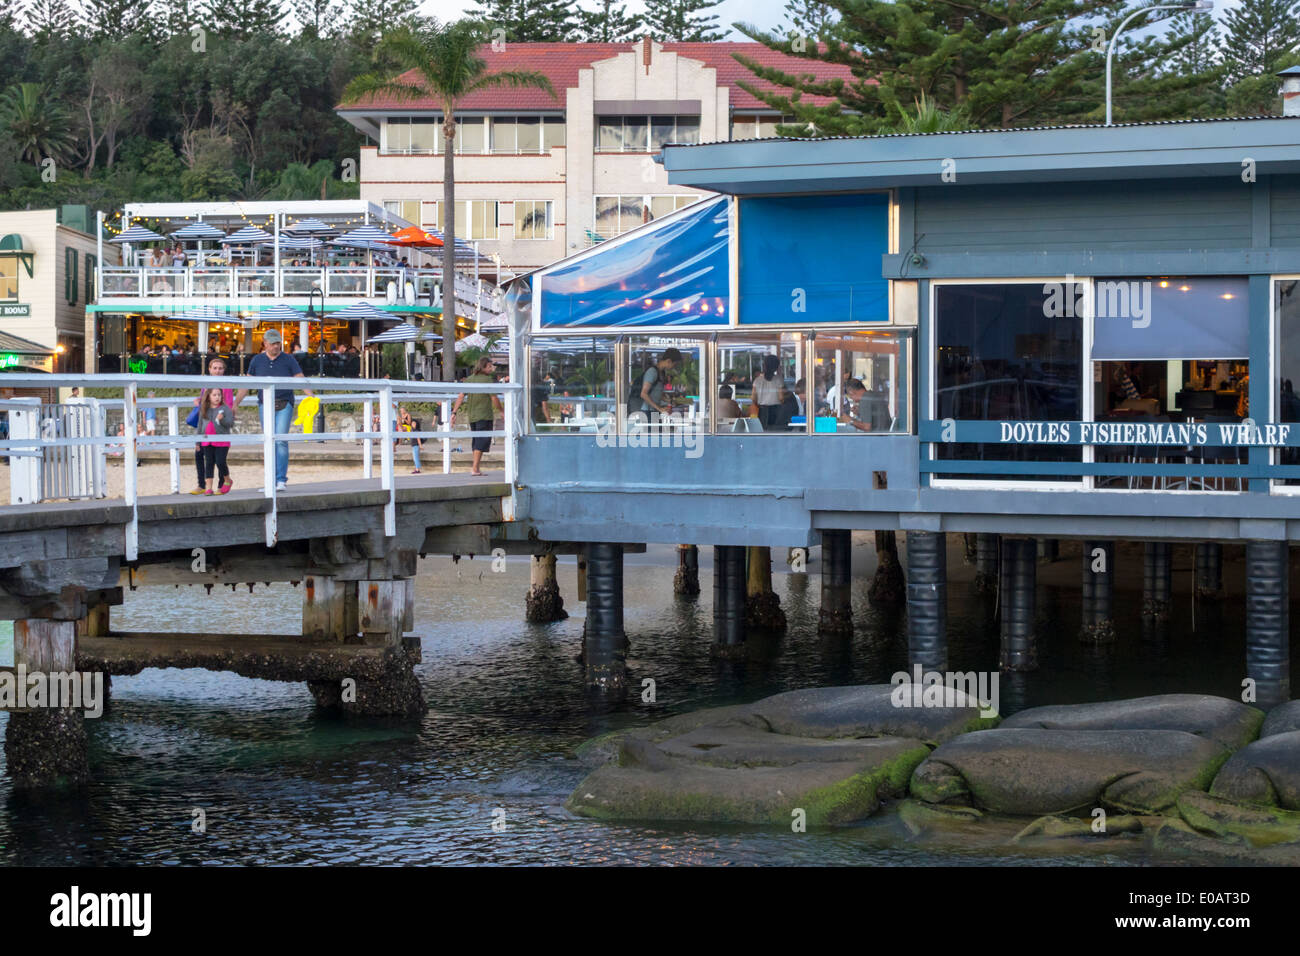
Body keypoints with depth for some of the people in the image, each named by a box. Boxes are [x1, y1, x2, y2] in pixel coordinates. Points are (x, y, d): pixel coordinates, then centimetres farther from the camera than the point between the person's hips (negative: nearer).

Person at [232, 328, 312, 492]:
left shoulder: (288, 360, 2)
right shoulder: (257, 361, 9)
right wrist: (235, 404, 12)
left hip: (284, 405, -2)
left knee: (281, 440, -13)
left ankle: (281, 480, -13)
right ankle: (272, 481, 7)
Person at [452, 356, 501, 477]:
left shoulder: (469, 379, 9)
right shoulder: (487, 379, -10)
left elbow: (461, 396, 4)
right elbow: (494, 398, -9)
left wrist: (454, 412, 4)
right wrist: (501, 411, 5)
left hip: (471, 416, 7)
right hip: (484, 415, -7)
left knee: (476, 440, 15)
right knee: (482, 440, -7)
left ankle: (477, 467, 20)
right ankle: (475, 468, -15)